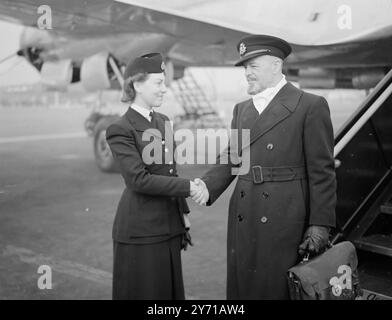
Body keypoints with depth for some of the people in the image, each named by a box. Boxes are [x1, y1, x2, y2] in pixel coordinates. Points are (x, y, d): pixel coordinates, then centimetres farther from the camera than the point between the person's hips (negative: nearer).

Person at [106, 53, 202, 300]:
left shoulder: (163, 121, 10)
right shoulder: (121, 130, -13)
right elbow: (139, 180, -20)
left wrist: (183, 214, 14)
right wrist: (188, 187, -17)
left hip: (170, 225, 7)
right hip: (140, 230, -7)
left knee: (171, 288, 15)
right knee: (144, 291, 5)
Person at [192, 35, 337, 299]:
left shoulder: (311, 106, -3)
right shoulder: (241, 110, 16)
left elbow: (321, 171, -6)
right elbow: (230, 160, 11)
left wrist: (320, 225, -9)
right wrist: (207, 185, -7)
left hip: (285, 222, -5)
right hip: (243, 219, 6)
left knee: (279, 289, 1)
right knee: (242, 286, 11)